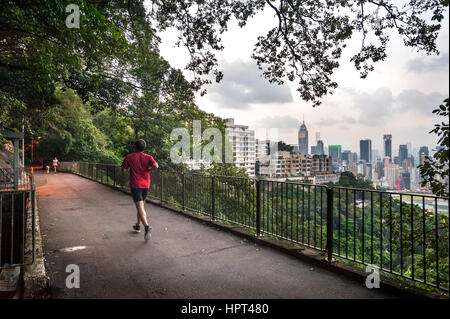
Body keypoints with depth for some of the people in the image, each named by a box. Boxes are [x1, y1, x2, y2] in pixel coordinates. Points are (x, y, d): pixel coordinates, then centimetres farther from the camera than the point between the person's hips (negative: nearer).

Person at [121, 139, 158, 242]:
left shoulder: (129, 157, 0)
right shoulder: (148, 157, 2)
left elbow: (123, 170, 0)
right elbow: (156, 166, -14)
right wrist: (148, 169, 4)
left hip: (135, 185, -4)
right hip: (145, 185, 4)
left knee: (140, 207, -10)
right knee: (141, 205, 20)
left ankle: (147, 226, -28)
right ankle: (138, 226, 32)